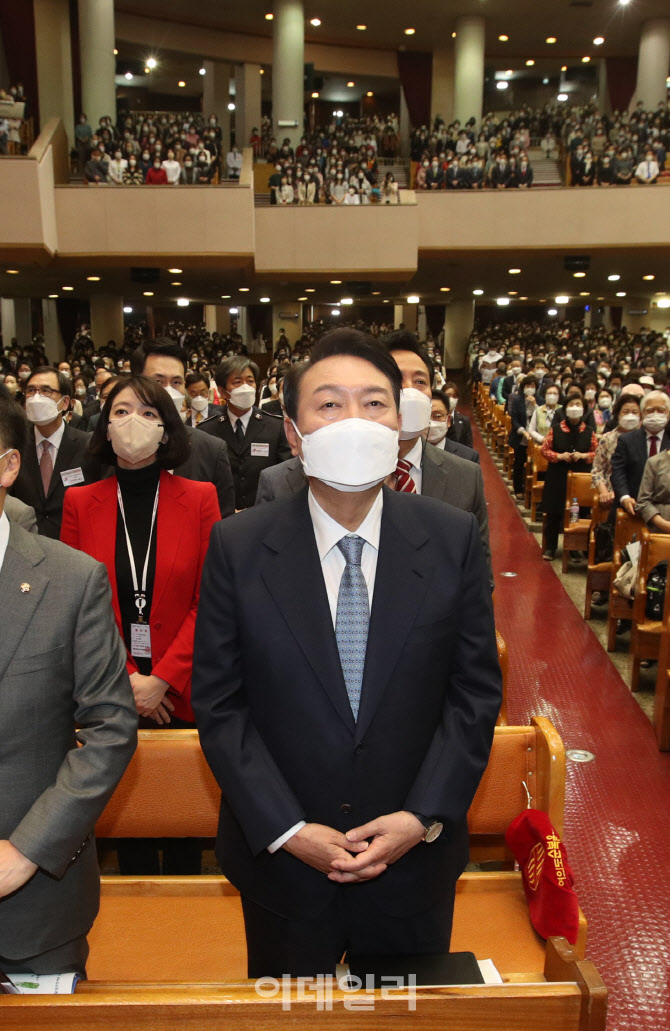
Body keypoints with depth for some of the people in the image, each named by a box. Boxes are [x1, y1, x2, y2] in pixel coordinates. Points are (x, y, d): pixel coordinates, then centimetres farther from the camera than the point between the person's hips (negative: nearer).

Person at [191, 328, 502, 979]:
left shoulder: (453, 539, -9)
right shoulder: (237, 547, -12)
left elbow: (476, 691, -5)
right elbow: (218, 703, -8)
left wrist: (424, 817, -12)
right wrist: (286, 830, -14)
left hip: (415, 859, 1)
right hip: (279, 859, 0)